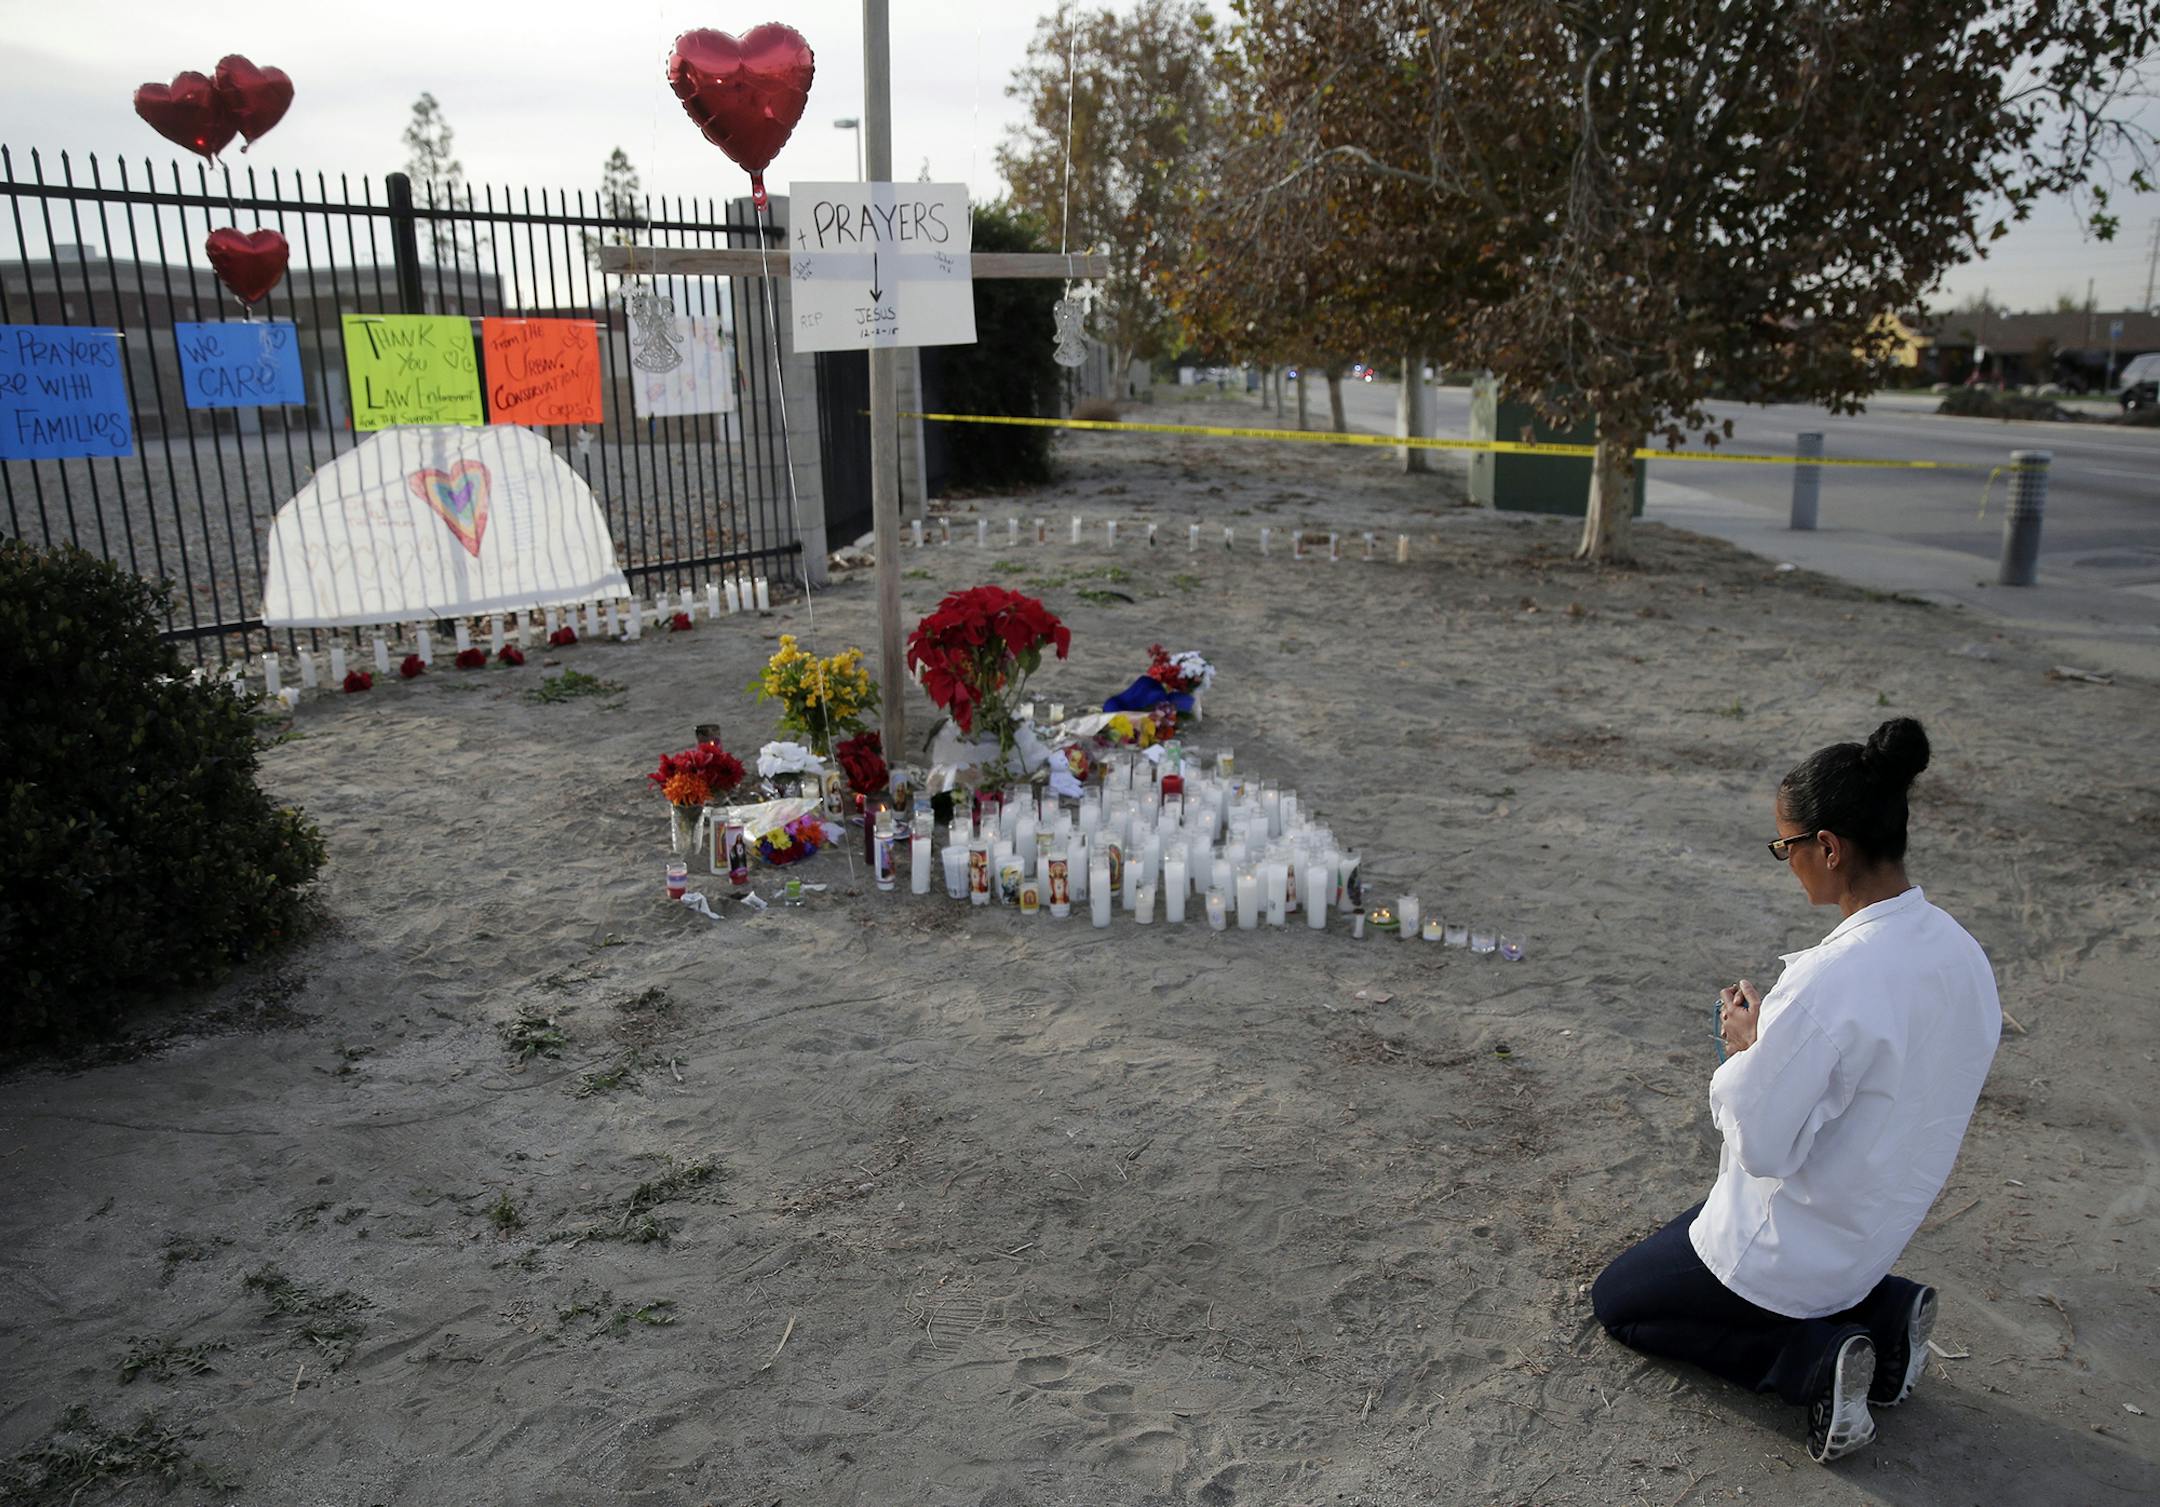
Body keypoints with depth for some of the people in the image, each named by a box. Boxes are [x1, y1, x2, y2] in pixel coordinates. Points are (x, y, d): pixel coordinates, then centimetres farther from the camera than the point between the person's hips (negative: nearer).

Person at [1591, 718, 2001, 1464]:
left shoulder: (1830, 981, -34)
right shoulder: (1960, 951, -8)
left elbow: (1760, 1144, -28)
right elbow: (1890, 1080, 6)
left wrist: (1746, 1046, -11)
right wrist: (1777, 1035, 1)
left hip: (1795, 1249, -8)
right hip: (1877, 1228, 8)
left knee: (1617, 1298, 15)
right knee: (1681, 1236, 31)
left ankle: (1815, 1361, -2)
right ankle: (1879, 1313, 13)